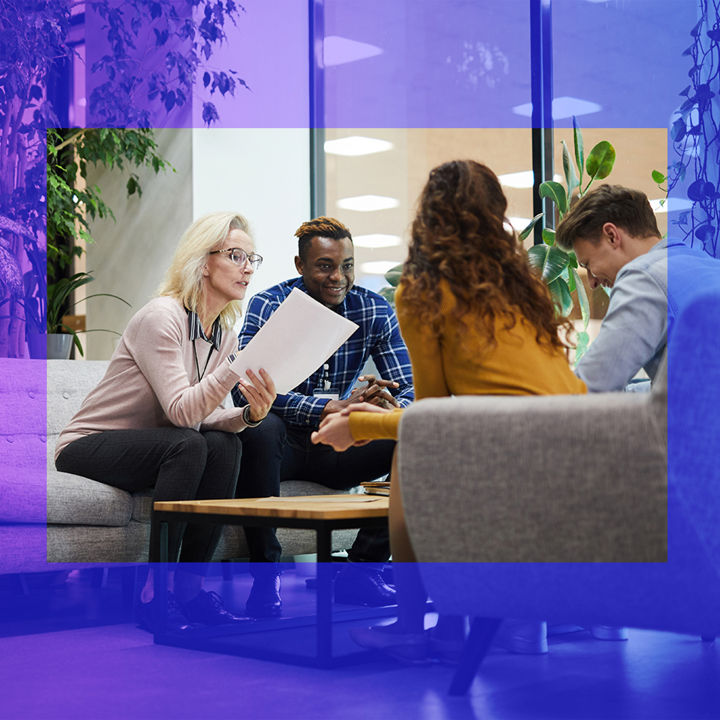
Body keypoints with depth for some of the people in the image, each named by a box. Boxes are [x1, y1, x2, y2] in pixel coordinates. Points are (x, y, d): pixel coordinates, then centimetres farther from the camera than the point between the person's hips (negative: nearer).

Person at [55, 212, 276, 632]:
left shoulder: (225, 333, 5)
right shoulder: (161, 318, -19)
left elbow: (210, 415, -2)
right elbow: (182, 411, -27)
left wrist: (251, 413, -22)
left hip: (149, 449, 7)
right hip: (85, 447, -7)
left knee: (226, 444, -20)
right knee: (187, 446, -32)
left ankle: (190, 584, -17)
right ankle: (156, 593, -27)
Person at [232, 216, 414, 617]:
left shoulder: (376, 311, -2)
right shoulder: (269, 306, -12)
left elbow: (411, 391, -7)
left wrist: (389, 406, -34)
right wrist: (332, 408, -41)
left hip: (338, 447, 3)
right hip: (283, 444, -3)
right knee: (260, 427, -37)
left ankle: (362, 570, -12)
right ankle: (265, 577, -26)